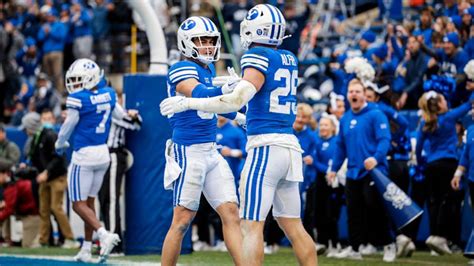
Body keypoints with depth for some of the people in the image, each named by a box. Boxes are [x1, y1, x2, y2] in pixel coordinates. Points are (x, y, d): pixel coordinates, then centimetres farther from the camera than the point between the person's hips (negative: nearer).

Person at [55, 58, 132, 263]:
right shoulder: (108, 95, 3)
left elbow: (69, 125, -4)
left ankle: (104, 234, -21)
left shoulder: (78, 99, -16)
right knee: (89, 201, 15)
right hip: (103, 154, 7)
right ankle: (86, 250, 15)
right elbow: (120, 115, 18)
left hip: (84, 154, -7)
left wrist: (60, 144, 14)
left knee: (79, 204, -2)